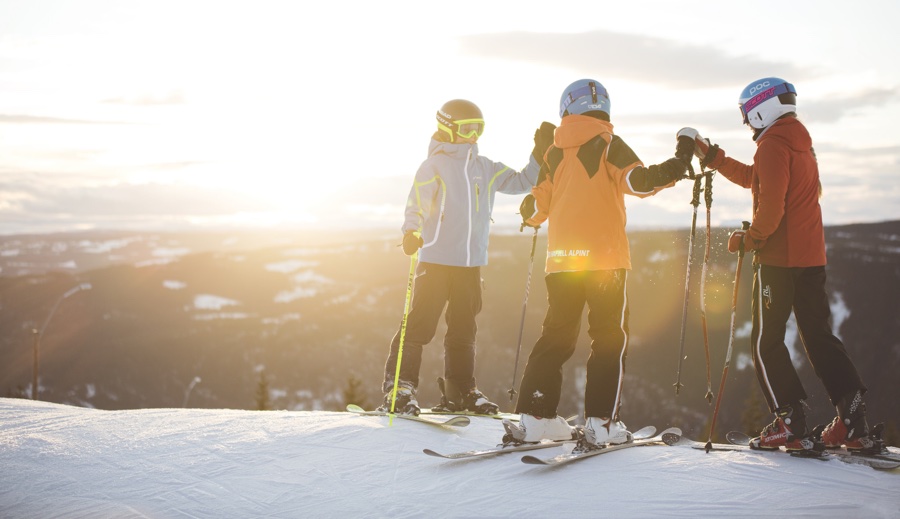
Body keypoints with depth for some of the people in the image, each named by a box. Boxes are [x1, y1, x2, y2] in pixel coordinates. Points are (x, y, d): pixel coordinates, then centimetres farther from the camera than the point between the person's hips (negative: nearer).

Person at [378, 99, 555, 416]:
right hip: (436, 259, -6)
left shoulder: (485, 168, 14)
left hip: (471, 262, 6)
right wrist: (411, 232, -31)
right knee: (420, 324, -8)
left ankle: (460, 392, 20)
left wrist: (540, 154, 7)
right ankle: (398, 387, -3)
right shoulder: (433, 166, -4)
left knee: (464, 329, 11)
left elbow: (520, 182, 18)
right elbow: (416, 206, -12)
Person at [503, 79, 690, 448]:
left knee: (556, 337, 11)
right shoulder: (608, 145, 0)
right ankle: (600, 424, -3)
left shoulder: (554, 152, 12)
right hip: (604, 258, -4)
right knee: (609, 340, 2)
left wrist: (529, 214, 35)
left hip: (561, 261, 5)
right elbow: (635, 180, -17)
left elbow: (537, 208, 15)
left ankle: (534, 417, 7)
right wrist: (672, 171, -14)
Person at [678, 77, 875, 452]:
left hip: (779, 256, -9)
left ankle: (792, 425, -7)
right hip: (812, 255, 9)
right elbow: (754, 178, 27)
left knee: (766, 341, -1)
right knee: (818, 336, 10)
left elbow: (771, 203, -20)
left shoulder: (773, 144, -10)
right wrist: (711, 157, 27)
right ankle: (853, 422, 5)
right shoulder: (800, 143, 19)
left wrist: (751, 239, -7)